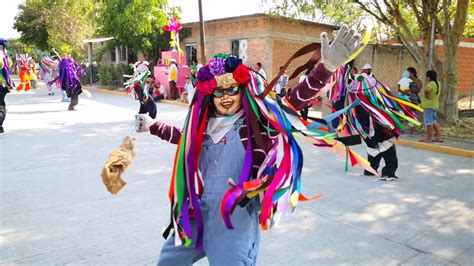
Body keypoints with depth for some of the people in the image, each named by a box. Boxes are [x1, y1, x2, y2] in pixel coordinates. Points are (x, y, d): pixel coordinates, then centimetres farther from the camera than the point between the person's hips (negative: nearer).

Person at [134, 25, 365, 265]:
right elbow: (186, 138, 26)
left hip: (234, 223, -6)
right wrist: (151, 126, 37)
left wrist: (325, 67, -37)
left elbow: (293, 101, -22)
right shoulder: (203, 124, 6)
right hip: (195, 216, 7)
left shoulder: (257, 119, -9)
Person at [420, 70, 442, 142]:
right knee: (434, 121, 17)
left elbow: (426, 90, -39)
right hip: (435, 105, 10)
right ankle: (439, 136, 20)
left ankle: (429, 137, 3)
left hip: (429, 105, -10)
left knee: (429, 122, -3)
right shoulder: (437, 83, 11)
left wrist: (427, 96, -21)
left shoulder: (431, 83, -18)